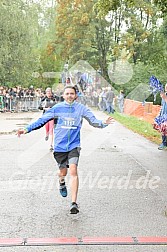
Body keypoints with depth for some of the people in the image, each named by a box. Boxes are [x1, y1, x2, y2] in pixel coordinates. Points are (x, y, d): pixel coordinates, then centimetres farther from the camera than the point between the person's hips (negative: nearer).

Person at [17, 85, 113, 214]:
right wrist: (27, 129, -3)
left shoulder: (81, 108, 0)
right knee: (63, 171, 12)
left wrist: (103, 123, -23)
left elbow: (94, 121, -2)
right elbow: (42, 120, 4)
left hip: (74, 145, -1)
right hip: (60, 145, 1)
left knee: (73, 171, -18)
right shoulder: (57, 108, 1)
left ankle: (74, 203, -16)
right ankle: (62, 183, 52)